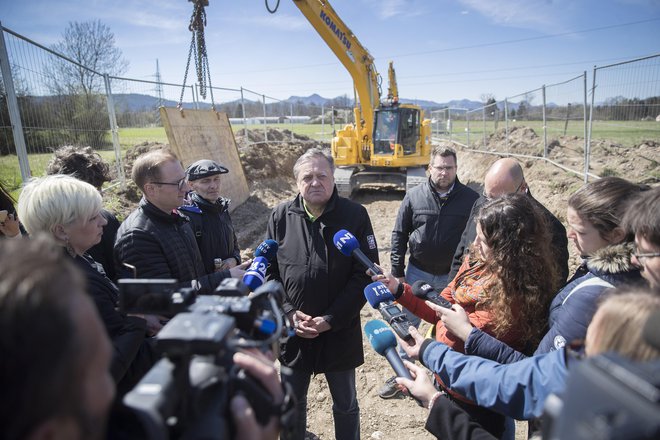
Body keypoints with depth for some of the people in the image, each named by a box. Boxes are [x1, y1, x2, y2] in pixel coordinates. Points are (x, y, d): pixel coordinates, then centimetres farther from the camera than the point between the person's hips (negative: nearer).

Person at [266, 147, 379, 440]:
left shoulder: (355, 215, -9)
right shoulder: (281, 216, -2)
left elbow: (365, 274, -10)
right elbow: (268, 272, 1)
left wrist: (331, 320, -16)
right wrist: (290, 314, -11)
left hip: (340, 332, -1)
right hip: (292, 332, 2)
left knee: (346, 406, 21)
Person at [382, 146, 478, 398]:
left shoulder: (470, 199, -7)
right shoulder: (414, 197, -5)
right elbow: (399, 235, -1)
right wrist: (398, 273, -3)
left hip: (452, 276, -1)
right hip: (417, 273, 1)